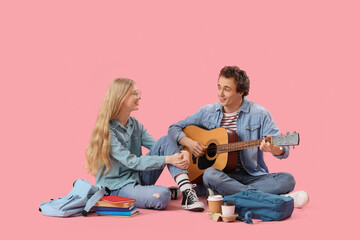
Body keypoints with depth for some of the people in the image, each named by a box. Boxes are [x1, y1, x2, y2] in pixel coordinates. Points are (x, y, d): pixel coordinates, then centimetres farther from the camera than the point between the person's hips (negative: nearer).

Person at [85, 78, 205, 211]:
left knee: (166, 140, -13)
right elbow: (131, 162, -21)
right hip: (117, 187, -8)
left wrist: (182, 153, -19)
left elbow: (159, 146, 2)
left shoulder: (135, 125, 8)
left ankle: (187, 193, -25)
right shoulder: (106, 130, -16)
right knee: (162, 195, -37)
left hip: (139, 178, 8)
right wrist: (167, 159, -25)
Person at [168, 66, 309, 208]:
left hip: (252, 175, -1)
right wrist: (189, 143, -7)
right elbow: (174, 128, 14)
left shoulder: (259, 114, -1)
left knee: (287, 180, -25)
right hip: (222, 174, 1)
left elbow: (284, 151, -6)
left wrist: (274, 149, -31)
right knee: (210, 174, -35)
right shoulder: (207, 112, 6)